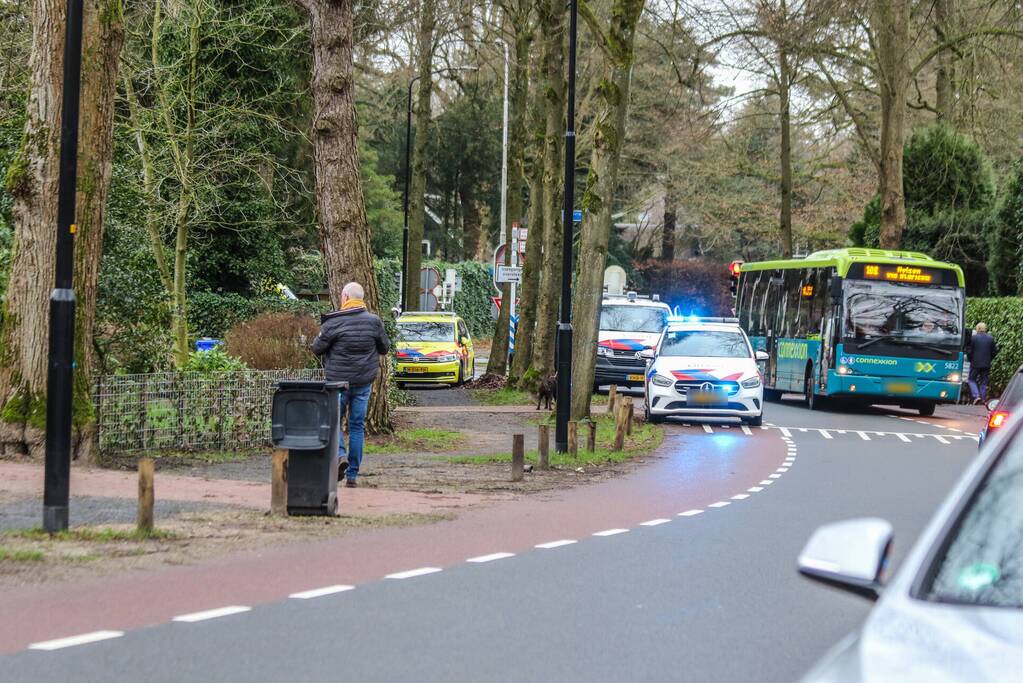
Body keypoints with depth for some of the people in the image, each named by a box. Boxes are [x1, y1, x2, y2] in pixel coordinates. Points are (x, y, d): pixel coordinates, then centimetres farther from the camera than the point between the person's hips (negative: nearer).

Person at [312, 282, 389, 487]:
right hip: (364, 381, 3)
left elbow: (317, 348, -5)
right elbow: (385, 348, 9)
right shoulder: (374, 322, -2)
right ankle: (352, 474, 9)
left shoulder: (333, 322, -12)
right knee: (357, 425, 9)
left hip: (338, 380, -3)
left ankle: (340, 455, -16)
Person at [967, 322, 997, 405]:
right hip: (986, 364, 3)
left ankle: (976, 396, -9)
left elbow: (969, 351, -8)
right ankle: (983, 399, 9)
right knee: (984, 382, 11)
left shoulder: (974, 338, -10)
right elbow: (994, 352, 4)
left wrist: (971, 360, 8)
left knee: (972, 380, 9)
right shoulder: (991, 338, 1)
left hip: (975, 363, -3)